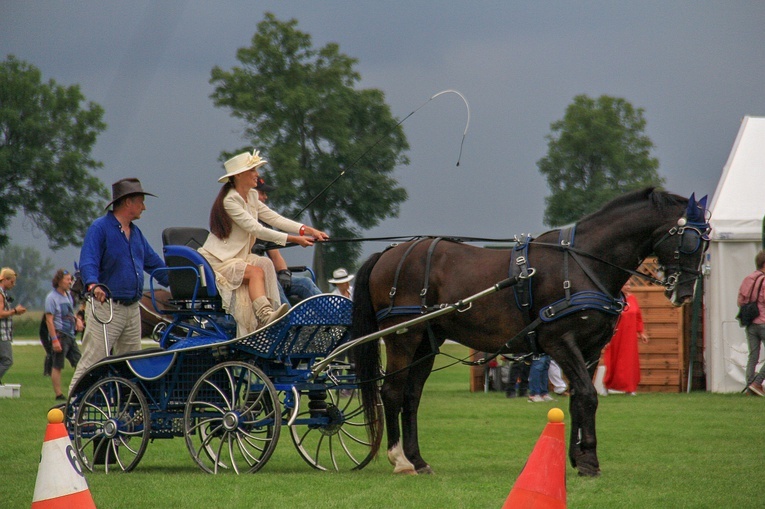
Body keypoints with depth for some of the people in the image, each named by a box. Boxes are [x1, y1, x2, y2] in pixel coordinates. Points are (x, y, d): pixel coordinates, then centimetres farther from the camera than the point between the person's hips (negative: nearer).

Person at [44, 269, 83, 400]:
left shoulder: (68, 296, 15)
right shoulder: (52, 297, -9)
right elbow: (49, 320, -14)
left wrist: (78, 319, 6)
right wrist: (54, 340, -21)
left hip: (70, 335, 8)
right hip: (59, 335, -8)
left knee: (79, 363, 6)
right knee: (57, 366, -4)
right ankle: (58, 394, -3)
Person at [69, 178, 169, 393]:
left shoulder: (135, 233, 19)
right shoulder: (100, 228, -7)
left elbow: (155, 264, 25)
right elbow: (88, 261, -21)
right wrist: (93, 284, -39)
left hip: (132, 309, 8)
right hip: (106, 306, -8)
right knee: (91, 362, -11)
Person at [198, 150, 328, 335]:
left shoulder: (252, 197, 12)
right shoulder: (229, 201, -16)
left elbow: (275, 218, 6)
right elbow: (256, 229, -21)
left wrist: (308, 230, -7)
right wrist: (294, 239, -23)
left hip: (239, 257, 7)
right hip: (218, 261, -7)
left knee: (265, 263, -22)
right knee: (256, 271, -30)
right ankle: (266, 316, -47)